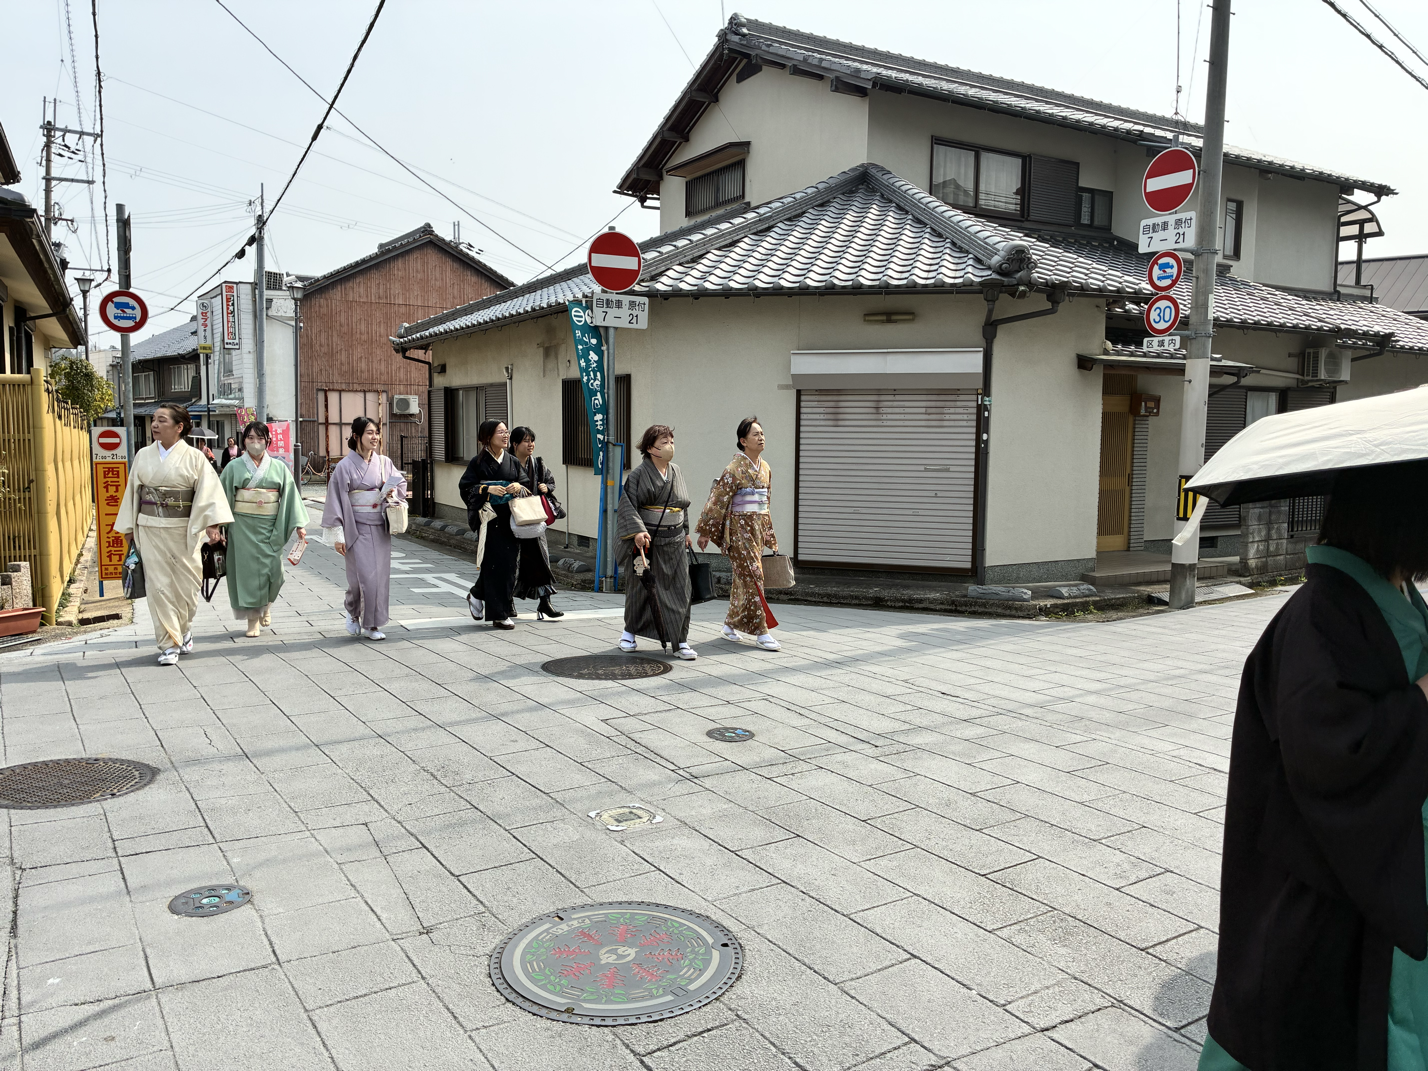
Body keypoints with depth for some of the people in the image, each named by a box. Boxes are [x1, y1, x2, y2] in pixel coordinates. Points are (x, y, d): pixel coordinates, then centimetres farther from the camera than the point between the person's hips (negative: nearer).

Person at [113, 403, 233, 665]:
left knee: (186, 584, 3)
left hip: (183, 530, -2)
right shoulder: (143, 456, 8)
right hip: (150, 530, 2)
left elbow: (208, 491, -12)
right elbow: (132, 492, 13)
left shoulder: (193, 457, -3)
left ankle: (184, 629, 31)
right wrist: (129, 529, 11)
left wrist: (212, 523, -25)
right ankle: (169, 645, 6)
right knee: (159, 586, -2)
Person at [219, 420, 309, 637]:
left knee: (272, 569, -2)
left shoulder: (279, 468, 7)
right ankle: (253, 620, 8)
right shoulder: (234, 468, 4)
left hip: (270, 526, 1)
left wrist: (299, 524, -2)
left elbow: (290, 495, 4)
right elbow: (223, 496, 2)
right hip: (243, 526, -1)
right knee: (248, 569, 0)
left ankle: (266, 605, 28)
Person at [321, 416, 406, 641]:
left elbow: (401, 483, 16)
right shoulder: (345, 466, -6)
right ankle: (351, 611, 22)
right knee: (363, 575, -7)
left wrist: (392, 493, -8)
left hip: (380, 527, 4)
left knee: (380, 575, 3)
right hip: (357, 528, -4)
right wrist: (338, 534, -10)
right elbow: (336, 500, -6)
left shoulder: (384, 462, 7)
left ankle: (372, 625, 12)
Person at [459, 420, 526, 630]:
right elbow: (465, 488, -4)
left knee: (509, 562, 2)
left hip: (510, 520, 5)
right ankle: (498, 614, 2)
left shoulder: (513, 461, 11)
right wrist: (487, 489, -17)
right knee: (495, 563, -6)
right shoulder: (478, 462, -1)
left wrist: (519, 487, -7)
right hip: (490, 519, -5)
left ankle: (477, 594, 24)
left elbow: (525, 490, 15)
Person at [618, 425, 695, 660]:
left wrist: (685, 531, 20)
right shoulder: (639, 475, -8)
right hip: (647, 540, -4)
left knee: (678, 590, -1)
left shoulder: (676, 471, 9)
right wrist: (637, 531, -27)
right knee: (640, 588, 8)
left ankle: (680, 641, 5)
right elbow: (628, 504, -15)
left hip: (674, 541, 4)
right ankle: (630, 631, 29)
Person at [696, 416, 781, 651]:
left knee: (744, 578, 11)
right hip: (739, 528, -7)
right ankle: (761, 632, -6)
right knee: (752, 576, -9)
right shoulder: (735, 468, -11)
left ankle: (731, 624, 23)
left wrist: (767, 532, 20)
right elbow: (717, 500, -11)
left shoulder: (765, 468, 11)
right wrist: (705, 532, -11)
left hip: (757, 528, 7)